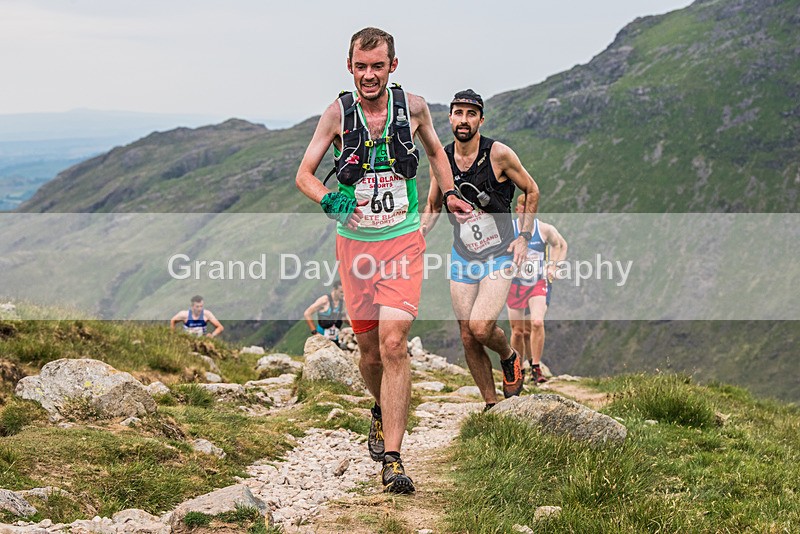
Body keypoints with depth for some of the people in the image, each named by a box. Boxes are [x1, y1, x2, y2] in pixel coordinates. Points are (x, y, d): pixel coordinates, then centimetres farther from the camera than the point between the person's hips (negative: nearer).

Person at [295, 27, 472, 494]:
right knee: (371, 351, 8)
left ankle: (392, 460, -15)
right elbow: (304, 175, 0)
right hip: (355, 243, 1)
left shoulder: (413, 106, -2)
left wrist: (449, 194, 14)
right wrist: (330, 200, -19)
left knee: (394, 344, -16)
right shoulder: (339, 113, -5)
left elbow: (435, 150, 20)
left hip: (403, 241, -1)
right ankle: (383, 413, 42)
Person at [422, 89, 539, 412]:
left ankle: (509, 357, 12)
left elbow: (531, 191, 2)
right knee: (468, 339, 2)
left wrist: (524, 237, -4)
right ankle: (491, 406, 18)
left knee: (480, 327, -21)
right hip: (462, 259, 4)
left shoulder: (498, 154, -12)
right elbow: (433, 207, 14)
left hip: (500, 256, -4)